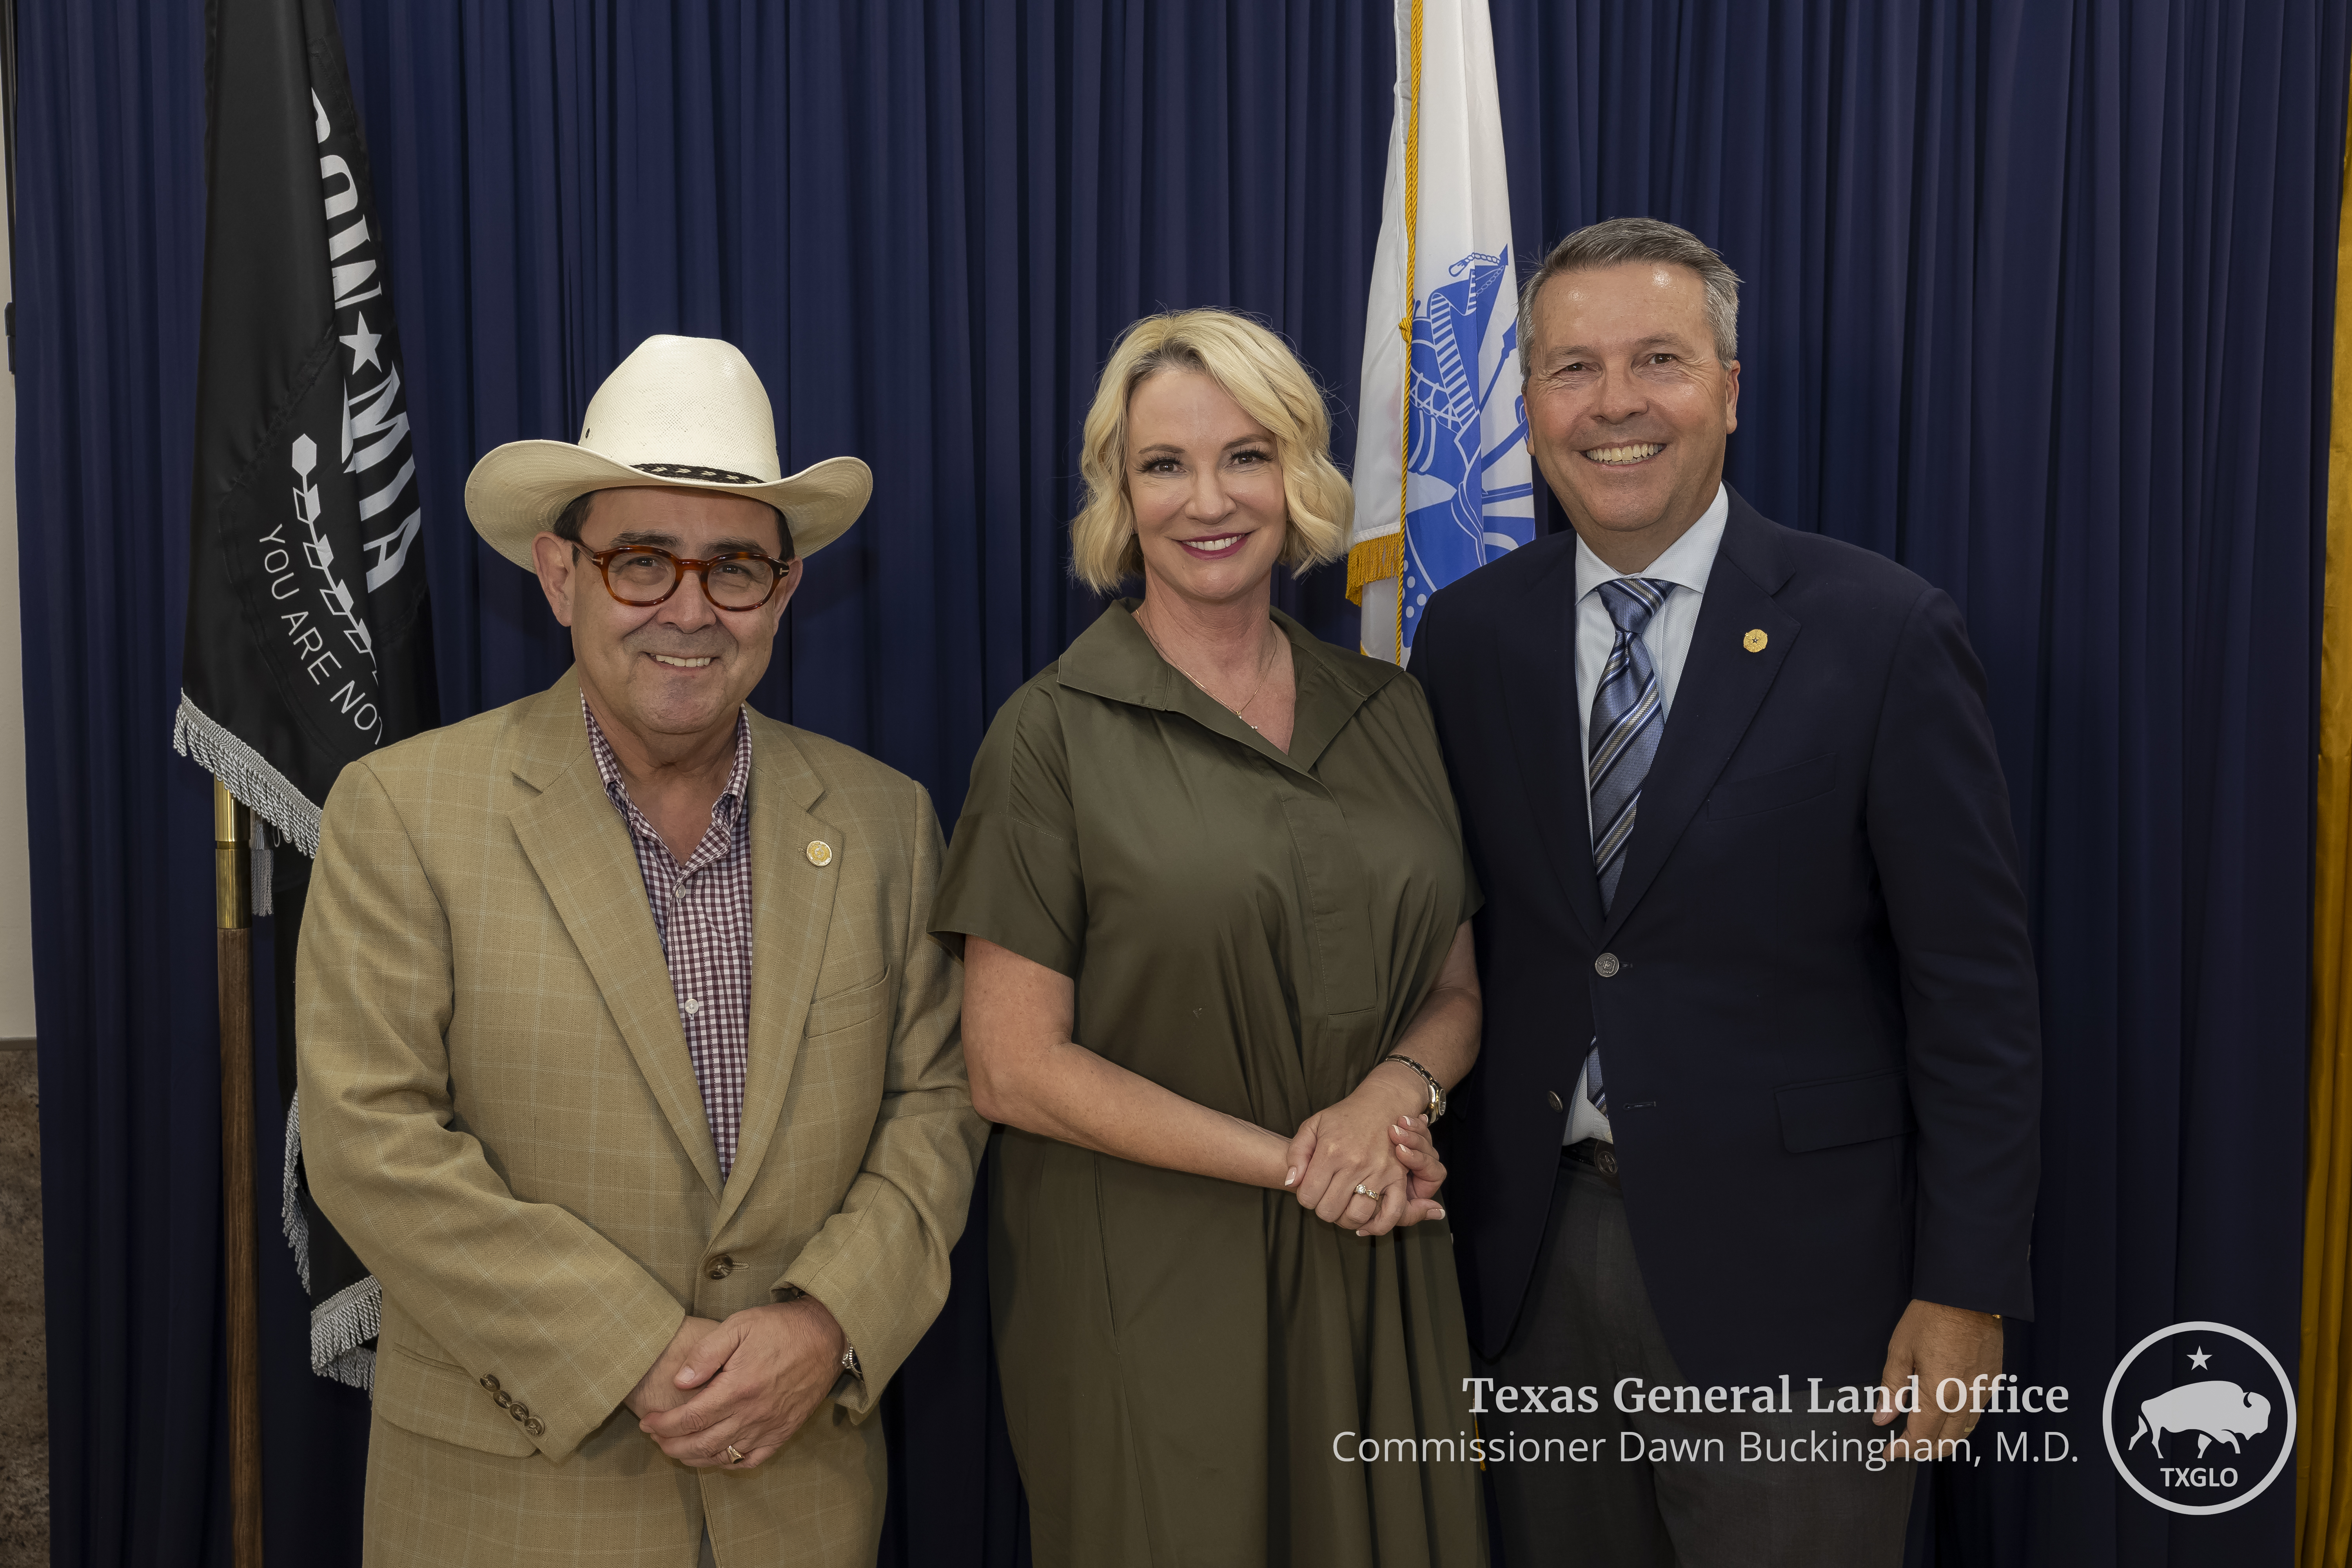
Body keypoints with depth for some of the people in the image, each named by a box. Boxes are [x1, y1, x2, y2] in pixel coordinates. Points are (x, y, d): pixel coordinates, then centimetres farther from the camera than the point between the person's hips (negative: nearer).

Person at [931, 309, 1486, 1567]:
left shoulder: (1387, 710, 7)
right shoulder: (1057, 735, -7)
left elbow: (1454, 987, 11)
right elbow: (1014, 1065, -11)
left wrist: (1396, 1091, -11)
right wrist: (1291, 1160, -13)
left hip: (1376, 1277, 4)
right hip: (1152, 1292, -4)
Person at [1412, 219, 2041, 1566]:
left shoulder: (1882, 635, -10)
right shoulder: (1470, 633, 2)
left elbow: (1976, 998, -8)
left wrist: (1967, 1294, -8)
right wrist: (1431, 1179, 5)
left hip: (1782, 1269, -3)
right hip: (1539, 1254, 4)